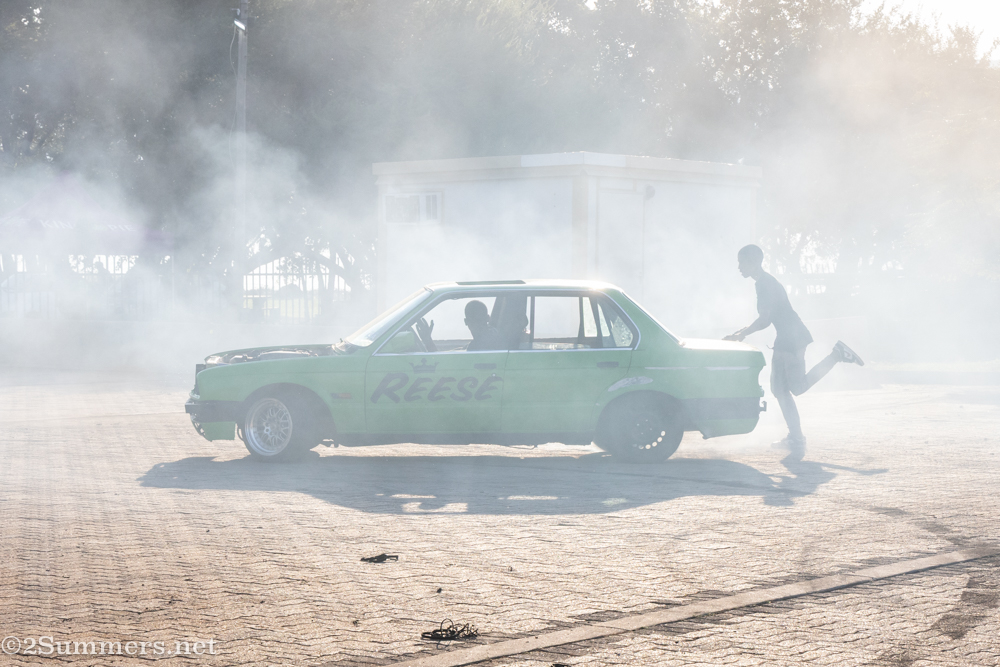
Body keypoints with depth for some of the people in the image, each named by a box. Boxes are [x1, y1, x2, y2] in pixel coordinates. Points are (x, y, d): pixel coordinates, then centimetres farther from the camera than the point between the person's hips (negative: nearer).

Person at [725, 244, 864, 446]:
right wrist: (742, 332, 18)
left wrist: (740, 335, -10)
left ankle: (836, 355, -3)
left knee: (798, 387, -10)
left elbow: (764, 320, -19)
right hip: (784, 340, 10)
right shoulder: (765, 282, 18)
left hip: (793, 339, -10)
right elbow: (766, 319, 24)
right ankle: (795, 436, 7)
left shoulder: (765, 284, -14)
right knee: (779, 389, 7)